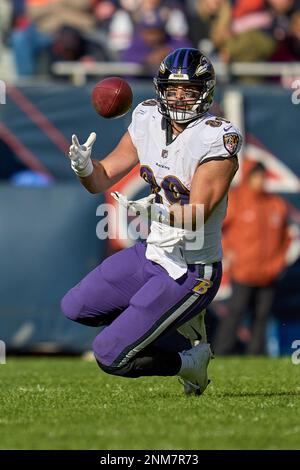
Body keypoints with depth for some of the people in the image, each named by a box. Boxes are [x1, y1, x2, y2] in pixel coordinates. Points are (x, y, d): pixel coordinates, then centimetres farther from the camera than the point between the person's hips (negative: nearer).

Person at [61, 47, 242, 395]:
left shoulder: (218, 138, -21)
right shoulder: (148, 121, -1)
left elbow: (196, 214, -27)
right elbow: (102, 180, 3)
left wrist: (154, 210, -46)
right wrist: (85, 167, -20)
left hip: (191, 272, -8)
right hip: (151, 253, 8)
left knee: (110, 355, -11)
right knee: (75, 308, 16)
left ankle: (190, 363, 14)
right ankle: (176, 318, 18)